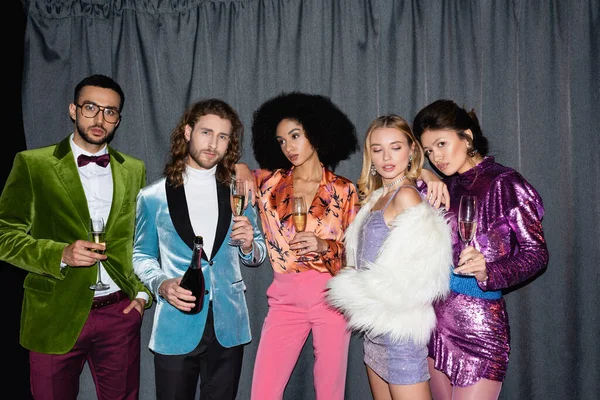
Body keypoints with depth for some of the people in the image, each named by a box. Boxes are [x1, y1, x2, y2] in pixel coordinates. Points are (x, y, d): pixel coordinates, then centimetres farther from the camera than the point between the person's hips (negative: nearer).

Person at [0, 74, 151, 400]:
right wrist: (60, 254, -18)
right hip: (55, 317, -2)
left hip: (120, 313, 2)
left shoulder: (134, 170, 9)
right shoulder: (32, 164, -1)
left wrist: (144, 291, 4)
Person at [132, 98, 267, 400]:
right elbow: (142, 254, 8)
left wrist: (249, 246, -12)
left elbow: (258, 255, 11)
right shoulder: (153, 197, 0)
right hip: (175, 327, -1)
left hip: (228, 326, 2)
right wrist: (161, 284, -11)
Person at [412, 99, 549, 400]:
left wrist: (488, 272, -24)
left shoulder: (504, 183, -7)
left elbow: (537, 252, -9)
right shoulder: (445, 188, 11)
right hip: (437, 317, 6)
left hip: (479, 322, -6)